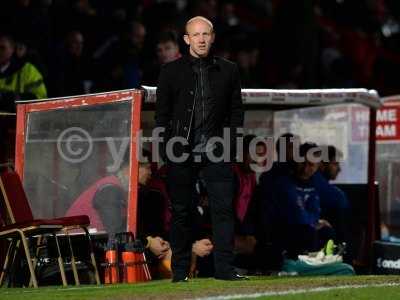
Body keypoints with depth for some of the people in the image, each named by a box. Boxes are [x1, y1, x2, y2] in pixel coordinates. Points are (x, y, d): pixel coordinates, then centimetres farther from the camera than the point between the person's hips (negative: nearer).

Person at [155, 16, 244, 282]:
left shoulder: (228, 71, 9)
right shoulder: (171, 71, 5)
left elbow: (236, 111, 11)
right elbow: (162, 114, 5)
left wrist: (230, 145, 1)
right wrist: (166, 150, -2)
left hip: (216, 151, 1)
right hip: (181, 151, -1)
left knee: (224, 208, -6)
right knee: (181, 211, 4)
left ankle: (224, 268, -4)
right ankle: (180, 270, 10)